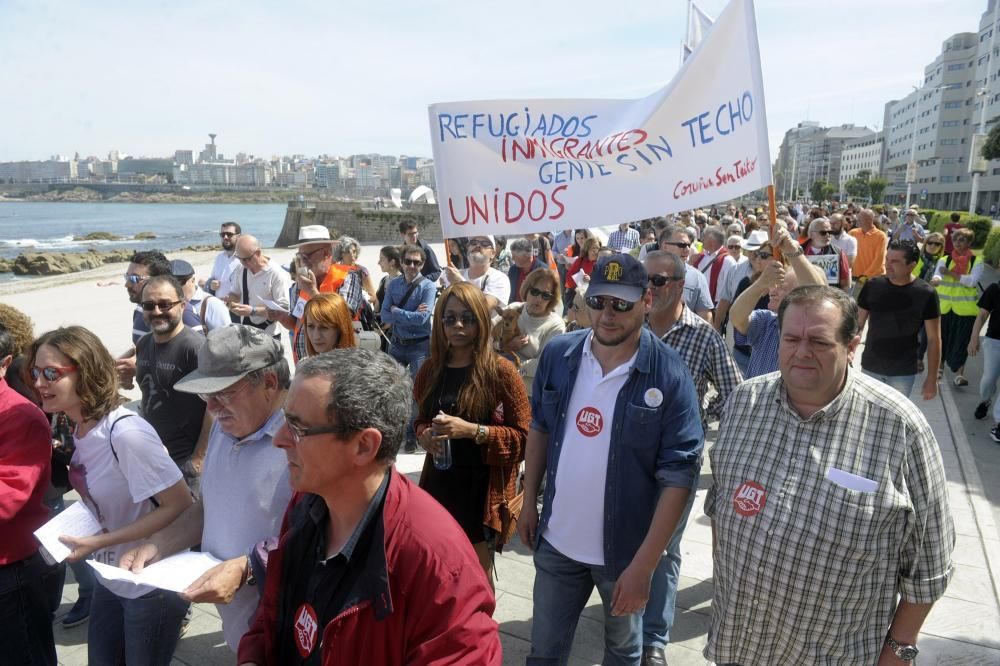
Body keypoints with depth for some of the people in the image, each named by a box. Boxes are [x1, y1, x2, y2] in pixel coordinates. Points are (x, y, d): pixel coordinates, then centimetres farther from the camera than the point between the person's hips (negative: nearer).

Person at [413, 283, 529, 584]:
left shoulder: (500, 371, -13)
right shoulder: (430, 369, 4)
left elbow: (524, 435, -13)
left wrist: (472, 430, -24)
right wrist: (424, 435, -5)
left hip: (482, 491, -5)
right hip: (438, 485, 5)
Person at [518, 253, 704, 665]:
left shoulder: (668, 375, -18)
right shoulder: (558, 355, -7)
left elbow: (679, 474, -18)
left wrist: (643, 564, -19)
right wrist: (529, 502, 8)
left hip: (624, 549, -2)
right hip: (556, 541, 3)